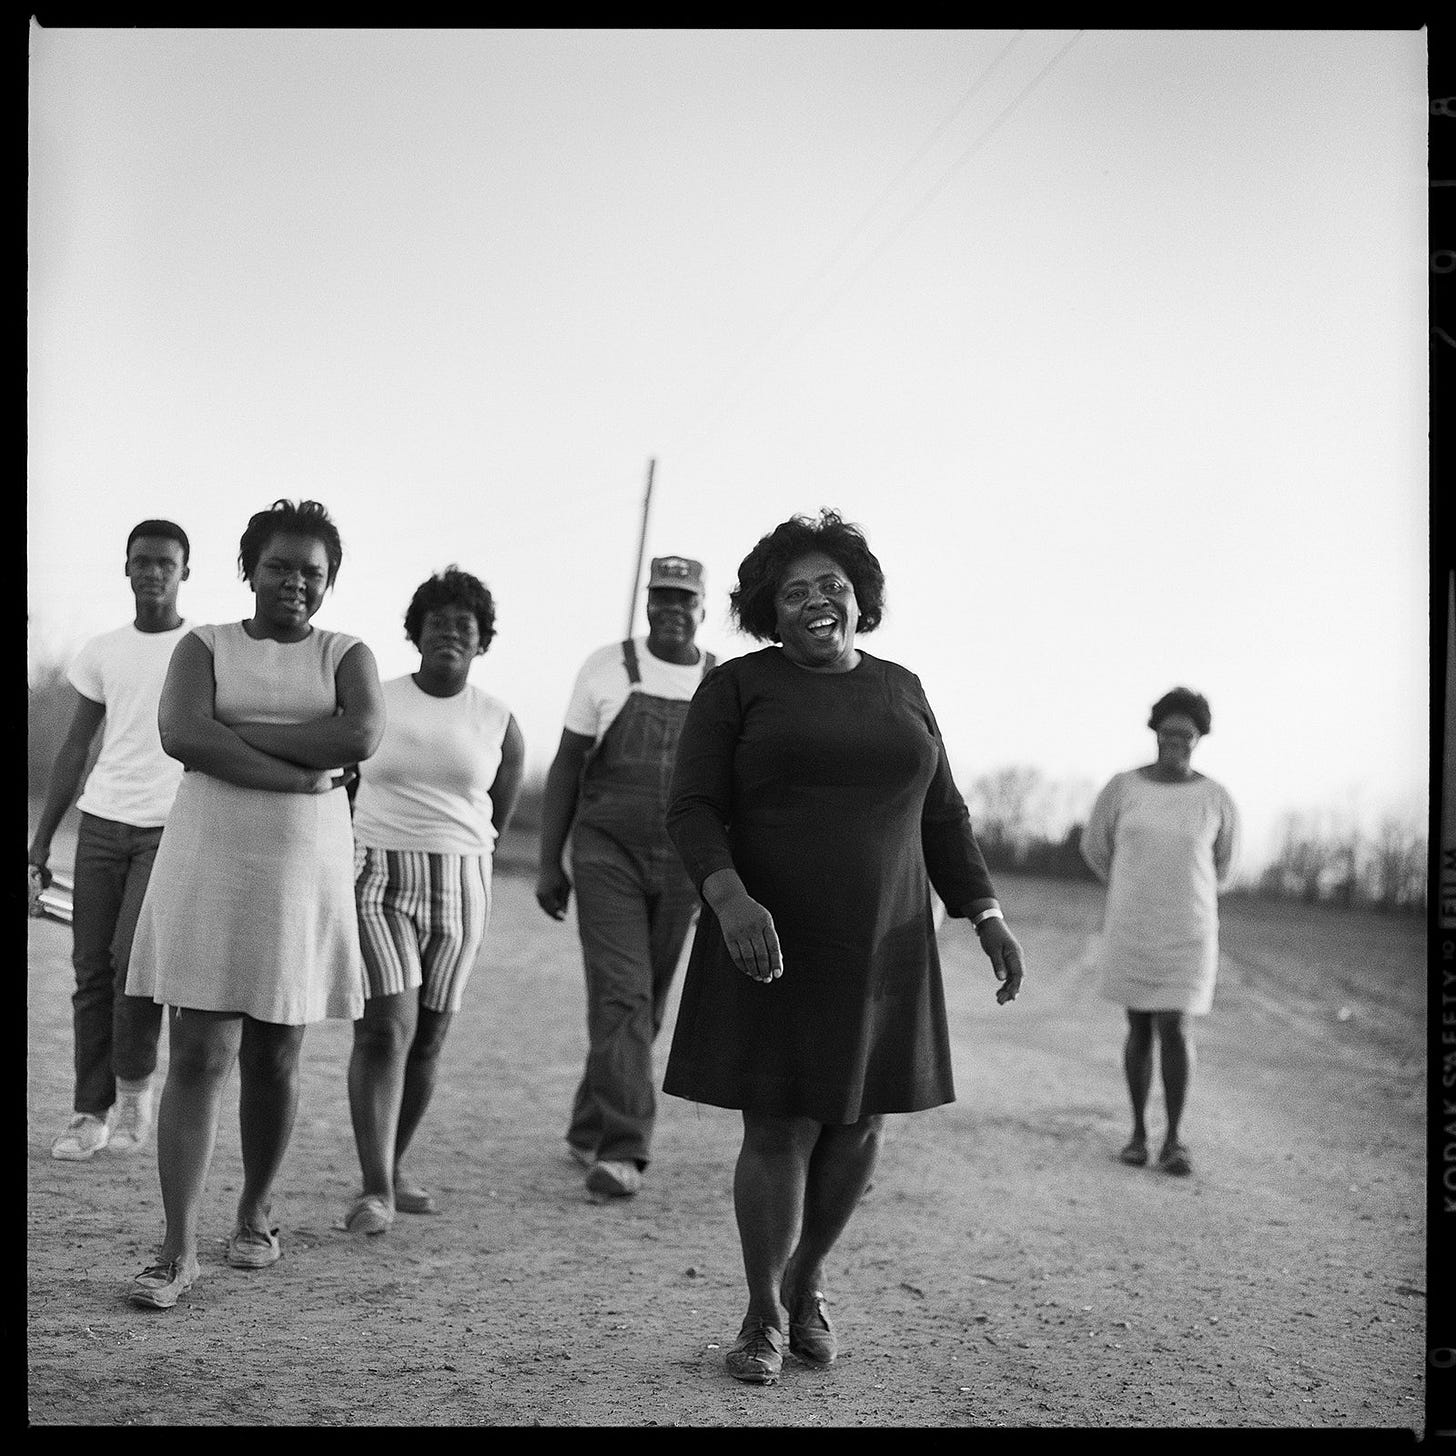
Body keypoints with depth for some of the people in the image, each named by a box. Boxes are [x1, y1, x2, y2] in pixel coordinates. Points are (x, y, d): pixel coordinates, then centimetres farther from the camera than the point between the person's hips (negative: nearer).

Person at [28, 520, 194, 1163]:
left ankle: (135, 1084, 6)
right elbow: (74, 752, 15)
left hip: (172, 829, -3)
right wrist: (40, 842, 10)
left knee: (135, 957, -16)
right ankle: (92, 1110, 9)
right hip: (102, 821, 3)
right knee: (91, 969, 1)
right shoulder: (101, 652, 11)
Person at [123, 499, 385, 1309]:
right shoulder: (206, 647, 5)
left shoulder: (346, 656, 7)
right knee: (198, 1057, -6)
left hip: (305, 879, 1)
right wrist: (302, 774, -18)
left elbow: (363, 735, -14)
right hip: (209, 870, -1)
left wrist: (235, 736, -14)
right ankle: (179, 1250, -4)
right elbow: (180, 734, -14)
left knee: (275, 1061, 10)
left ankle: (256, 1214, 30)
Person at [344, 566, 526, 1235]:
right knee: (385, 1026, -14)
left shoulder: (501, 724, 2)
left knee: (426, 1038, 7)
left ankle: (393, 1167, 25)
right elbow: (340, 787, 10)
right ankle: (375, 1189, -14)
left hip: (457, 892, 2)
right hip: (375, 882, -2)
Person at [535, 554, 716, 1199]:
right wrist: (548, 863, -3)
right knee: (620, 998, -14)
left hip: (678, 867, 3)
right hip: (606, 855, -3)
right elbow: (566, 767, 1)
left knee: (644, 1006, 10)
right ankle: (623, 1150, -14)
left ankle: (589, 1131, 26)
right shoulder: (607, 667, -2)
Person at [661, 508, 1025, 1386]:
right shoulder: (737, 687, -3)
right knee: (780, 1129, -5)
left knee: (859, 1126, 7)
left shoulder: (900, 690, 9)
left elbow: (941, 817, 12)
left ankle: (807, 1283, 30)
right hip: (772, 942, -4)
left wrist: (988, 918, 2)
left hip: (881, 947, 4)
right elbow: (694, 810, -9)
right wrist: (732, 902, -27)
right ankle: (763, 1315, 14)